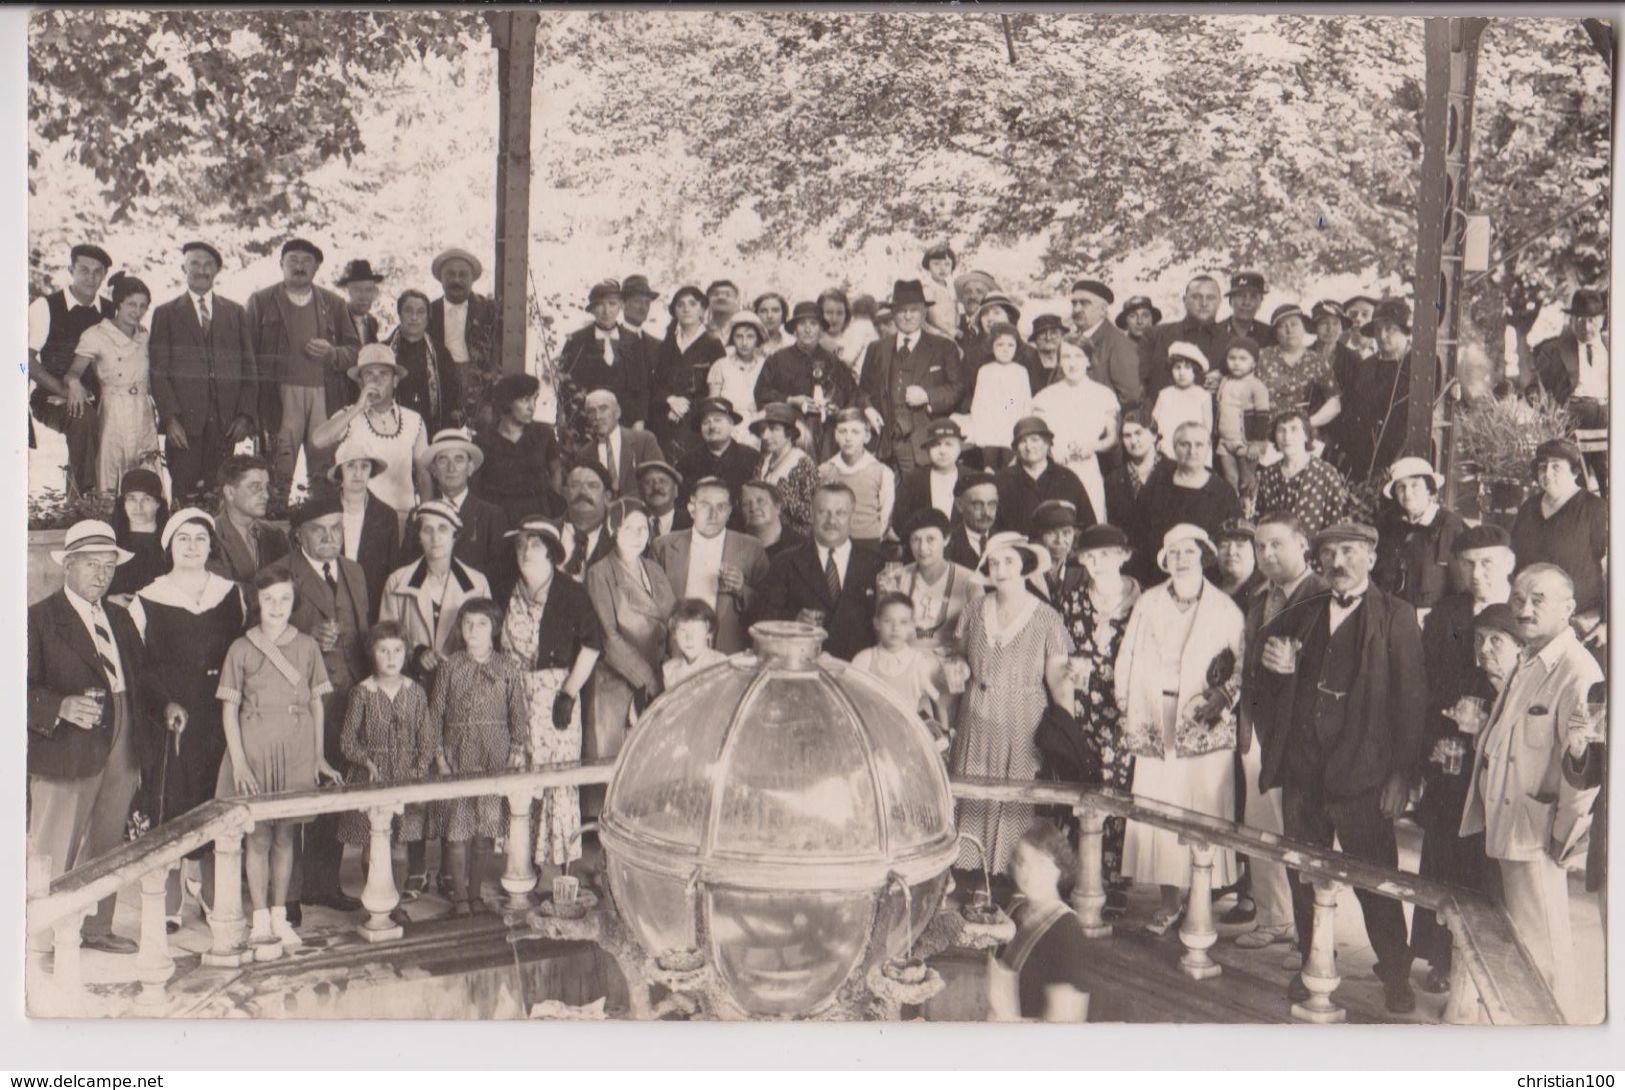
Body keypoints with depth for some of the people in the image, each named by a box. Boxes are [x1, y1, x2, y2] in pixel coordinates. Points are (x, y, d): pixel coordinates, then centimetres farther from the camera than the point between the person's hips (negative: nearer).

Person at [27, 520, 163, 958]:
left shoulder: (120, 618, 14)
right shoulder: (40, 619, -7)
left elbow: (139, 676, 21)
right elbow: (26, 687, -15)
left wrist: (163, 705, 4)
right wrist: (61, 706, -31)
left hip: (122, 753, 7)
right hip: (67, 752, -7)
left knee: (106, 847, 18)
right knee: (53, 854, -1)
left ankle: (97, 928, 32)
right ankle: (41, 944, 9)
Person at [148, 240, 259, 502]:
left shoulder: (236, 312, 17)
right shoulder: (166, 313, 11)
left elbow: (249, 368, 13)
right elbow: (158, 370, 4)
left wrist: (245, 414, 1)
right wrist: (170, 418, -8)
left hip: (226, 424, 2)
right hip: (184, 423, -1)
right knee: (186, 495, -8)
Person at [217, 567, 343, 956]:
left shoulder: (306, 646, 4)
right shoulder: (242, 649, -2)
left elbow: (316, 702, 8)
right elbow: (229, 708, -1)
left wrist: (319, 756, 5)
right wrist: (239, 761, -7)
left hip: (295, 751, 2)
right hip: (254, 749, -2)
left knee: (284, 836, 8)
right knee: (258, 837, 1)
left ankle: (279, 917, 18)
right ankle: (261, 924, 8)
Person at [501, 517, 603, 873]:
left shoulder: (571, 594, -5)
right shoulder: (509, 596, 9)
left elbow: (591, 644, -8)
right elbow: (499, 646, 15)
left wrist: (569, 693, -11)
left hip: (555, 694, -4)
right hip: (513, 697, 4)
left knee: (557, 776, -5)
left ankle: (560, 862, 2)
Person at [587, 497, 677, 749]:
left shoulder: (655, 570, 16)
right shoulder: (600, 573, -2)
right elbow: (608, 636, -9)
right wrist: (645, 678, -12)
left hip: (657, 683, 5)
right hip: (618, 685, -5)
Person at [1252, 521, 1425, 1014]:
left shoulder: (1396, 617, -1)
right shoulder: (1299, 616, 14)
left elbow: (1411, 698, -5)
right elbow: (1268, 691, 22)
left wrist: (1401, 774, -11)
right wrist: (1275, 666, -3)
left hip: (1362, 774, -5)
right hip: (1301, 772, 5)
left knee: (1375, 880, 1)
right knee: (1304, 877, 12)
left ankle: (1396, 977, 18)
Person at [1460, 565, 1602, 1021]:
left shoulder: (1578, 672, -18)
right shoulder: (1526, 663, 13)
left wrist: (1561, 839, -15)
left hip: (1536, 834, -9)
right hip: (1503, 826, 9)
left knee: (1539, 947, 2)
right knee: (1510, 944, 17)